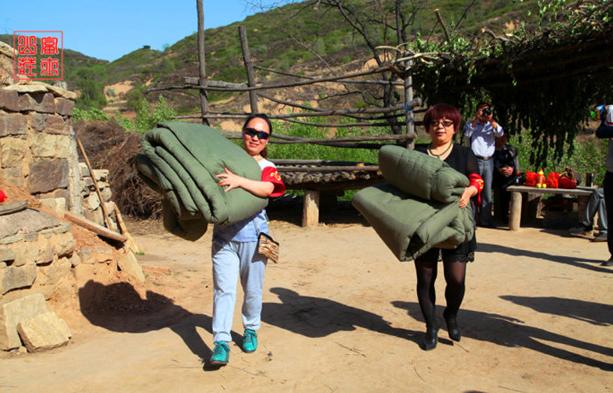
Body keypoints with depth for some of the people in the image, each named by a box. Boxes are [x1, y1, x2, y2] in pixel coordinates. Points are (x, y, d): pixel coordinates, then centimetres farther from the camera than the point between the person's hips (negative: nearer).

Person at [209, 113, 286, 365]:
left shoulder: (267, 168, 1)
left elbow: (267, 188, -23)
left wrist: (239, 181, -36)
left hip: (252, 236, -1)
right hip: (223, 236, 1)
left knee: (252, 289, 12)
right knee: (224, 289, -6)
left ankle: (250, 330, 35)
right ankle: (221, 342, -4)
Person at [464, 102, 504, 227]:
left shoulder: (492, 125, 16)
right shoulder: (471, 123, 8)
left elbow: (500, 133, -2)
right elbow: (467, 134, -12)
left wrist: (491, 119, -10)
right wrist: (477, 118, -13)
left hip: (488, 161, 4)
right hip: (475, 160, -4)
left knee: (487, 191, 6)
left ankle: (485, 220, 12)